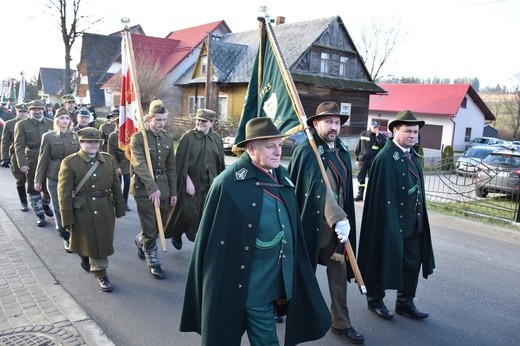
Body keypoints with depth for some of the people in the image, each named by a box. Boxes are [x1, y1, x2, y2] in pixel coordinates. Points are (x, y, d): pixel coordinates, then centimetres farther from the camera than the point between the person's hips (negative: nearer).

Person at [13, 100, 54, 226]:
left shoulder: (51, 123, 5)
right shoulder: (22, 124, -2)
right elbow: (19, 146, -5)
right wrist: (22, 164, -13)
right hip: (32, 163, -2)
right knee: (34, 189, 6)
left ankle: (45, 204, 39)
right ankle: (40, 215, 16)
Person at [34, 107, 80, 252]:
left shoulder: (74, 136, 5)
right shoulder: (48, 136, -1)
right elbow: (43, 159, 1)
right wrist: (38, 180, 2)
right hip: (54, 178, -1)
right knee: (59, 209, 5)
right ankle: (66, 237, 18)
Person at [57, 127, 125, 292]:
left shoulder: (109, 159, 1)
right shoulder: (69, 162, -10)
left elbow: (116, 186, 6)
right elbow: (64, 193, -10)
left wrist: (120, 209, 7)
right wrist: (68, 218, -11)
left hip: (105, 209, 3)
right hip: (82, 211, -3)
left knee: (103, 241, 13)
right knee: (87, 241, 11)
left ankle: (100, 272, 36)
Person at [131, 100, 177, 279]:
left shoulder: (168, 138, 5)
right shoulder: (138, 138, -11)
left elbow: (171, 167, 8)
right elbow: (140, 165, -22)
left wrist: (173, 192, 7)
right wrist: (152, 189, -31)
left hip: (163, 187, 5)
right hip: (144, 188, -5)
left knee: (161, 225, 14)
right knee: (150, 229, 1)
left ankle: (140, 241, 45)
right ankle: (153, 262, 21)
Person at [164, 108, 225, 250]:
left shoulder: (216, 139, 5)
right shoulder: (188, 137, -7)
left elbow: (221, 163, 11)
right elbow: (180, 161, -9)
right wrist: (187, 180, -15)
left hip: (210, 185, 3)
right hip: (191, 183, -3)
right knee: (188, 213, 1)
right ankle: (177, 234, 30)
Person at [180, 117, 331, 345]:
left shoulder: (282, 176, 5)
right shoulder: (228, 183, -18)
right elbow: (211, 236, -13)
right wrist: (215, 283, -8)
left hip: (275, 278, 7)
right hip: (245, 281, -7)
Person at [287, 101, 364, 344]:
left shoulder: (342, 151, 7)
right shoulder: (306, 151, -17)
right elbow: (318, 188, -28)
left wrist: (344, 219, 14)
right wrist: (338, 219, -35)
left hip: (338, 223, 6)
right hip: (311, 223, -6)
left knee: (339, 272, 13)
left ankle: (341, 323, 28)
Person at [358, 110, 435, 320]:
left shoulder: (412, 156, 8)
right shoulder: (384, 158, -18)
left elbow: (417, 189, 13)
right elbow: (380, 195, -20)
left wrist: (420, 219, 13)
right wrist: (390, 223, -19)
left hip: (413, 224, 8)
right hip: (390, 223, -8)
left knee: (412, 263, 16)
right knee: (384, 262, 9)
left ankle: (405, 303, 33)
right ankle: (375, 301, 29)